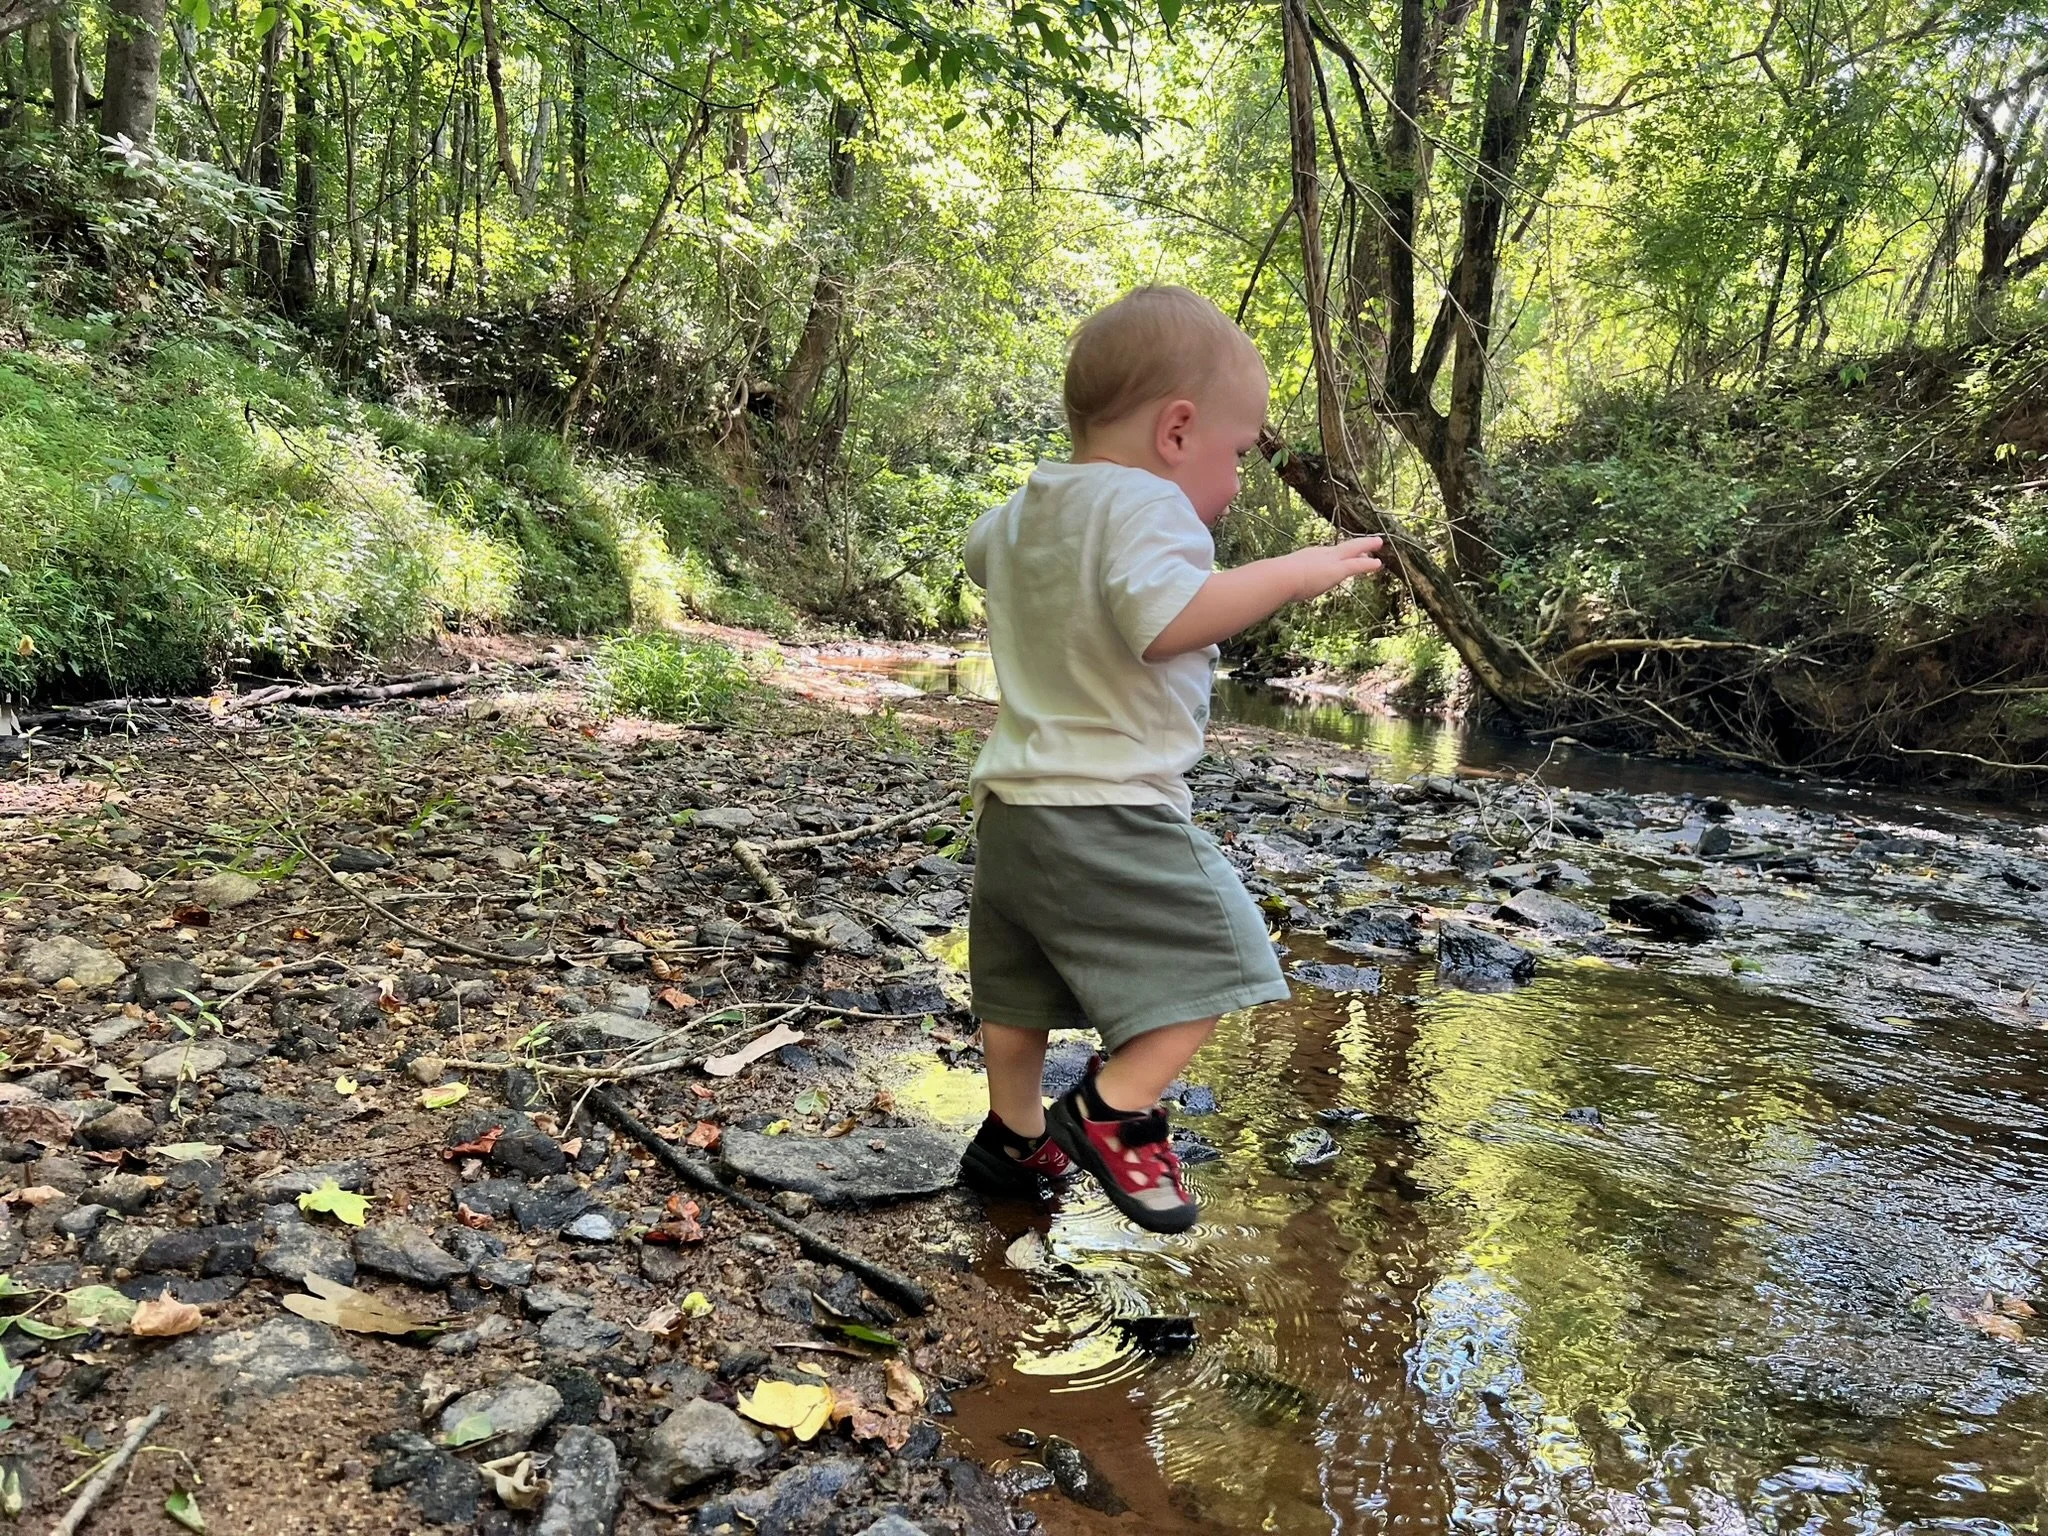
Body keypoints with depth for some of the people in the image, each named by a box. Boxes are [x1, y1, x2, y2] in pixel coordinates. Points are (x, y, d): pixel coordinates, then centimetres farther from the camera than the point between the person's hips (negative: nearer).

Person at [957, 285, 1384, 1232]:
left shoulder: (1021, 511, 13)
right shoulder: (1146, 505, -15)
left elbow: (980, 554, 37)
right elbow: (1169, 619, -33)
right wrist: (1294, 572, -25)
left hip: (1011, 802, 10)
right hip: (1111, 813, -9)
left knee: (1020, 982, 20)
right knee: (1210, 952, 2)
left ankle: (1014, 1136, 32)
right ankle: (1113, 1111, 1)